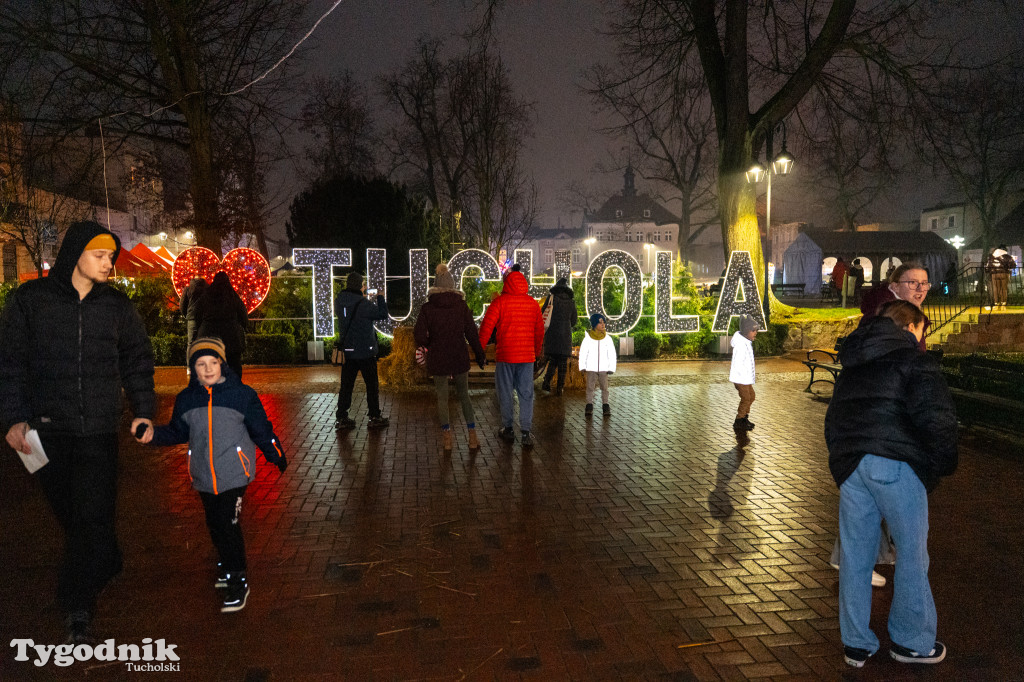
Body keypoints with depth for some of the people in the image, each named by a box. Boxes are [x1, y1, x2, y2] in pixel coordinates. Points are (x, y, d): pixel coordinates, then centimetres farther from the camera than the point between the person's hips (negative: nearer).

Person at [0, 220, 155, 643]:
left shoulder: (116, 305, 7)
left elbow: (137, 359, 12)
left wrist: (143, 410, 3)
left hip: (99, 432, 0)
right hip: (47, 429, 0)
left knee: (94, 515, -6)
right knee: (68, 513, 8)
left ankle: (77, 608, 2)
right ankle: (106, 566, 30)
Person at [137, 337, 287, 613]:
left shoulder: (242, 394, -6)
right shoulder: (186, 399, 5)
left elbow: (261, 429, 1)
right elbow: (177, 433, 13)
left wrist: (276, 456, 9)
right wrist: (153, 435, -4)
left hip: (234, 472, -5)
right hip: (203, 475, 5)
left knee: (229, 524, -9)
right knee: (215, 524, 15)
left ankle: (237, 581, 2)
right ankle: (227, 564, 38)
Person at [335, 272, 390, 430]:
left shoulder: (339, 302, 2)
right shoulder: (363, 304, -19)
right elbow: (383, 314, -10)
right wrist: (380, 298, 4)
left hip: (347, 350, 6)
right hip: (365, 351, -6)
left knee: (346, 385, 11)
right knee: (372, 384, 7)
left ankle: (342, 418, 12)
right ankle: (375, 417, 13)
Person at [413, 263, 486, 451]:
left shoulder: (427, 307, -5)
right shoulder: (461, 305, -2)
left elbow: (419, 334, -9)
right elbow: (471, 332, -2)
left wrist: (428, 345, 11)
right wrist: (480, 355, 6)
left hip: (437, 358, -1)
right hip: (459, 357, 1)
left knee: (442, 397, 9)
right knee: (464, 395, 13)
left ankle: (447, 439, 10)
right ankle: (472, 436, 10)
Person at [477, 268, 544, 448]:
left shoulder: (500, 302, -6)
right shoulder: (533, 304, 6)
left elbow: (486, 327, -9)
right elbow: (540, 331, 12)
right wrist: (537, 352, 25)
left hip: (505, 355, -2)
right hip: (527, 356, 3)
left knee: (505, 393, 9)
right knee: (526, 394, 5)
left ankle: (507, 429, 18)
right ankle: (526, 432, 1)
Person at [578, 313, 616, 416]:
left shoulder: (607, 338, 4)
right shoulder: (588, 337, 0)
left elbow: (612, 354, 6)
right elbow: (583, 352, 2)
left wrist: (611, 368, -1)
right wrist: (582, 366, -3)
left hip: (603, 369, 1)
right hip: (591, 368, -1)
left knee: (604, 388, 2)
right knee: (590, 387, -1)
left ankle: (606, 406, 8)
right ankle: (589, 406, 4)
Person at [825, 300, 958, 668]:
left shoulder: (852, 365, 22)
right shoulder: (914, 358, 0)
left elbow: (832, 419, 24)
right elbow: (936, 418, -10)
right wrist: (942, 465, 3)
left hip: (848, 464, 6)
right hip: (896, 464, -6)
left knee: (854, 553, 11)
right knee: (911, 552, 9)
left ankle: (855, 644, 20)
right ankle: (912, 641, 20)